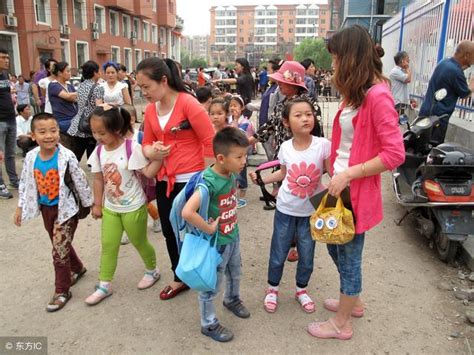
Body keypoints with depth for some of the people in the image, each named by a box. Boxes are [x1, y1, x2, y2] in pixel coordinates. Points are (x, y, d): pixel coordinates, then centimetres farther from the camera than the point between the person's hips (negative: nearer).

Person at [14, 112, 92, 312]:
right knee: (61, 245, 21)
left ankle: (62, 291, 14)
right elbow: (25, 183, 7)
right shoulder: (31, 157, -6)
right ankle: (77, 268, 46)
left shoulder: (66, 156, -21)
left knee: (59, 251, -2)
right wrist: (20, 207, 10)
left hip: (65, 208, -5)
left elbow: (81, 182, -12)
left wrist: (90, 204, -5)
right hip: (45, 209, 6)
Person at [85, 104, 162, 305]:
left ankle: (152, 271, 39)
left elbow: (148, 173, -21)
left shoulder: (132, 148, -21)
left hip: (134, 207, -5)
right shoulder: (99, 151, -4)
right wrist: (97, 204, 9)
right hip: (110, 208, 5)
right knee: (108, 246, 11)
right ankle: (104, 285, 26)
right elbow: (98, 179, 5)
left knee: (139, 243, 13)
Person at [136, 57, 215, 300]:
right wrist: (151, 152, -11)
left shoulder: (188, 104, -15)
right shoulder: (150, 110, 6)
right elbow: (147, 143, 14)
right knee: (170, 233, 16)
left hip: (190, 180, -7)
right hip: (165, 181, 7)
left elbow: (210, 142, -15)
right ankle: (180, 278, 37)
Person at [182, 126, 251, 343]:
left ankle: (232, 300, 57)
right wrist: (209, 229, -29)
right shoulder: (209, 181, -31)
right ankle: (209, 324, 34)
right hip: (216, 242, -7)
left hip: (233, 236, 8)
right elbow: (187, 212, -42)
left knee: (235, 274, 29)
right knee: (211, 285, 13)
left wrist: (232, 222, 7)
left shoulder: (231, 174, -6)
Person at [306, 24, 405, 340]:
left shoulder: (377, 96, -19)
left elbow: (395, 154, -23)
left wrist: (348, 174, -23)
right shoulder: (355, 94, 9)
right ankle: (353, 302, 46)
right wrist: (335, 176, 9)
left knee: (349, 256, 7)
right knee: (336, 246, 22)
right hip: (340, 185, 9)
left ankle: (342, 324, 29)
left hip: (357, 191, -9)